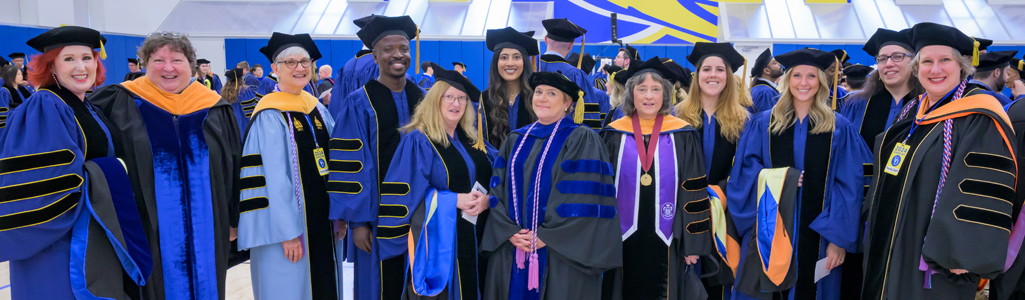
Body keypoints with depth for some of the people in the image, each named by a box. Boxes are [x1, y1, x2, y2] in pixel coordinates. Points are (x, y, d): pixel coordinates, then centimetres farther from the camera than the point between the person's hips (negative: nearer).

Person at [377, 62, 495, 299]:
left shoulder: (474, 140, 11)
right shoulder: (418, 141, -7)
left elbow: (495, 179, 9)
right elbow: (410, 193, -13)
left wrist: (486, 200, -12)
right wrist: (455, 201, -21)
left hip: (476, 236, 6)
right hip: (438, 238, -5)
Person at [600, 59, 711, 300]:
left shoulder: (683, 135, -1)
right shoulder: (614, 135, 1)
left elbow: (694, 191, -1)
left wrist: (693, 242, -4)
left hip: (666, 241, 0)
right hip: (623, 240, 1)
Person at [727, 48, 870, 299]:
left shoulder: (839, 128, 3)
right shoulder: (763, 124, 6)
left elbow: (848, 188, -2)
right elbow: (744, 171, 2)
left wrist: (839, 240, -9)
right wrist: (777, 178, -16)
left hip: (817, 235, 0)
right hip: (770, 235, 1)